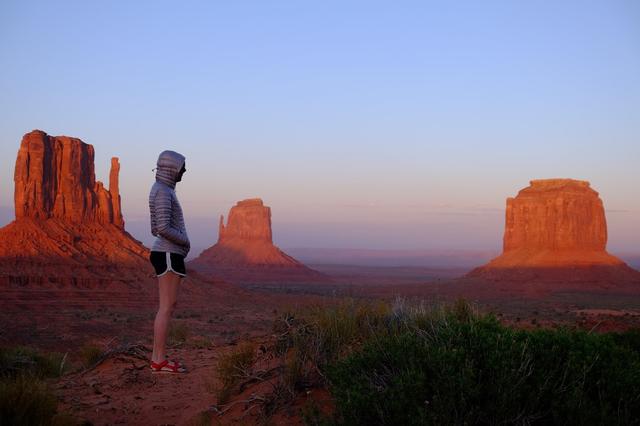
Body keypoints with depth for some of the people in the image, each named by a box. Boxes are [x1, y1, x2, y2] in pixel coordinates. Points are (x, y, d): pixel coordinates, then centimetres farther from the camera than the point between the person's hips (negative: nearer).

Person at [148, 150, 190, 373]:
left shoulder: (162, 190, 18)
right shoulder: (163, 191, -15)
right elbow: (163, 227, -23)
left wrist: (181, 243, 15)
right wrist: (185, 241, -8)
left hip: (166, 253, 10)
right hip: (169, 254, -10)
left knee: (168, 306, 12)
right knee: (166, 307, -7)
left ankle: (158, 356, 16)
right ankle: (160, 360, -4)